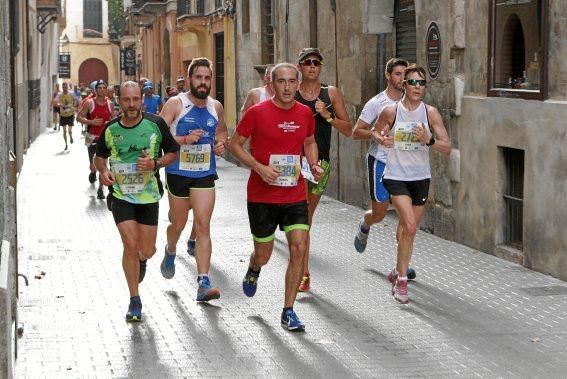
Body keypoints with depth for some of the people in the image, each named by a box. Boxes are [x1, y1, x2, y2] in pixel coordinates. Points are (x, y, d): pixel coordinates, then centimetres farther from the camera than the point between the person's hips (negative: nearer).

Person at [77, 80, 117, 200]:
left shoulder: (110, 104, 3)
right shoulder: (89, 103, -7)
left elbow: (114, 118, 16)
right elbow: (79, 117, -6)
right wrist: (91, 122, -19)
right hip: (92, 137, -2)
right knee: (93, 166, -1)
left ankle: (100, 189, 7)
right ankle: (93, 172, 37)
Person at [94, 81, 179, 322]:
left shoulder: (156, 124, -7)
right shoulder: (110, 129, -3)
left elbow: (173, 153, 3)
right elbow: (99, 156, 13)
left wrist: (155, 163, -16)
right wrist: (103, 170, -9)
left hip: (148, 195, 0)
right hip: (121, 195, 0)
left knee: (147, 251, 5)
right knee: (131, 245, -13)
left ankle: (141, 259, 46)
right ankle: (134, 300, 2)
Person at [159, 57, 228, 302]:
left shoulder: (216, 107, 4)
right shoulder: (176, 104, -9)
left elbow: (222, 131, 24)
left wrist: (221, 142, 2)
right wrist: (185, 139, -28)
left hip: (205, 174, 2)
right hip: (178, 173, -2)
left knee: (203, 226, -8)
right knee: (178, 224, 14)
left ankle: (203, 283, -10)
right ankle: (170, 251, 50)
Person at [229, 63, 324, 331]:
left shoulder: (305, 114, 3)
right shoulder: (257, 112, -9)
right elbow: (235, 145, -3)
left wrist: (314, 165, 1)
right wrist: (260, 168, -17)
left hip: (295, 195, 3)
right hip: (262, 196, -2)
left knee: (299, 248, -10)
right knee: (263, 254, 9)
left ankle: (288, 312, 0)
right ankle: (253, 270, 49)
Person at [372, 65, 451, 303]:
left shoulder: (430, 113, -4)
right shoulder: (391, 112, -7)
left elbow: (447, 147, -5)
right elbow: (375, 131, 12)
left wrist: (429, 140, -24)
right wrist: (381, 139, -11)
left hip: (421, 178, 3)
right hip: (396, 176, -3)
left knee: (409, 229, 13)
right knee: (409, 225, -20)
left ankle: (398, 272, 35)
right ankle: (401, 279, -10)